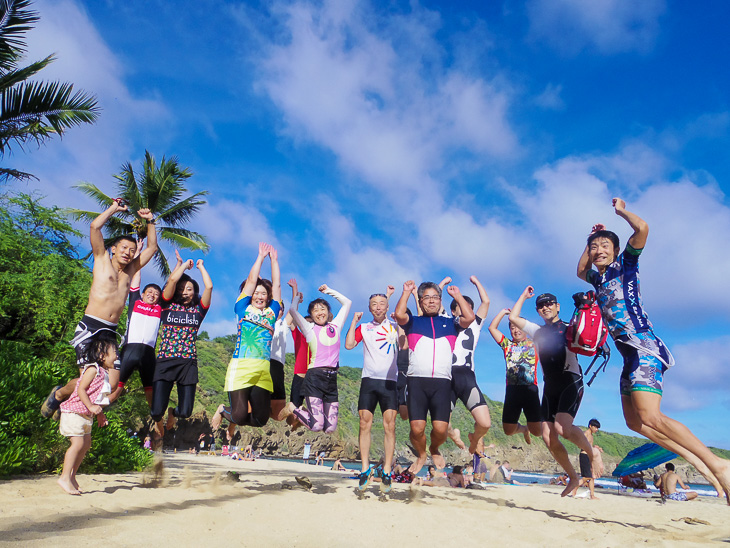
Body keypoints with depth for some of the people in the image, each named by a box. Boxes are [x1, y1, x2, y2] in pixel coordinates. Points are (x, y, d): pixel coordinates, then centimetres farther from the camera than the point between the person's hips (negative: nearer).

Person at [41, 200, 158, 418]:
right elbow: (95, 227, -3)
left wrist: (150, 222, 21)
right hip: (89, 327, -5)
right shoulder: (102, 260, 8)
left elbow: (152, 247, 25)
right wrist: (115, 207, 5)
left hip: (110, 333, 5)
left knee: (111, 383, -7)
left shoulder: (131, 270, 19)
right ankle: (59, 393, 16)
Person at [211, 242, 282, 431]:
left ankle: (231, 412, 35)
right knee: (240, 416, -10)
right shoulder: (243, 308, 9)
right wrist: (261, 256, 13)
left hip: (264, 371, 4)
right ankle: (223, 410, 25)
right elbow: (251, 280, 8)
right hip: (241, 367, -4)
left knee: (261, 420, 5)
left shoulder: (272, 312, 17)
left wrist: (274, 259, 22)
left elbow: (276, 285, 18)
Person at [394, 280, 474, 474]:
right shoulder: (413, 322, 15)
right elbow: (399, 314, -7)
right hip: (417, 381, -1)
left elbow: (469, 317, 1)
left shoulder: (450, 324, 19)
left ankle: (435, 450, 28)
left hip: (442, 382, 1)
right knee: (417, 428, -9)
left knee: (441, 428, -8)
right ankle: (421, 455, 24)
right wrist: (406, 292, 5)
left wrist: (457, 295, 11)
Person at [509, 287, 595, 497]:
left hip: (571, 381, -5)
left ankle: (592, 453, 0)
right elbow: (513, 317, 14)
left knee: (562, 428, -27)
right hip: (550, 386, 5)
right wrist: (524, 295, 21)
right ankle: (573, 478, 16)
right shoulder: (538, 331, 18)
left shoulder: (570, 328, 7)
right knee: (549, 438, -2)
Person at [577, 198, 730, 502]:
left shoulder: (625, 265, 0)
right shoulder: (598, 277, 18)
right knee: (634, 420, 6)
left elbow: (642, 227, -15)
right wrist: (590, 239, 30)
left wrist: (621, 210, 3)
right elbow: (580, 270, 40)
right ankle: (699, 463, 9)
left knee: (650, 417, -22)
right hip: (630, 354, 9)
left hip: (644, 347, -9)